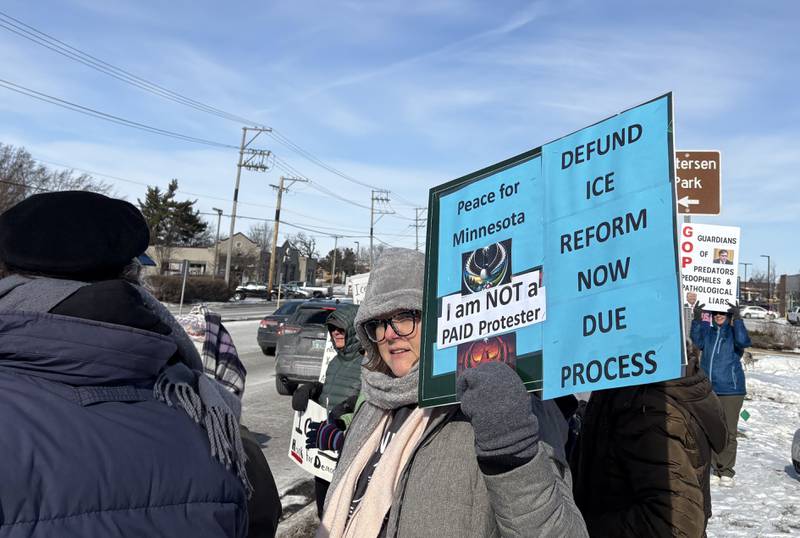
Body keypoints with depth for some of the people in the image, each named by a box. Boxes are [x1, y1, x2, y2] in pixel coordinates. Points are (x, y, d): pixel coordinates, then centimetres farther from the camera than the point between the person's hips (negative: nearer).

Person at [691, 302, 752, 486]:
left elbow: (743, 341, -19)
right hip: (709, 390, 4)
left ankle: (727, 471, 10)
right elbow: (697, 341, -8)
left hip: (731, 390, -4)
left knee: (729, 432, -1)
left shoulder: (734, 331, 1)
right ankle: (717, 470, 19)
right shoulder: (707, 331, 11)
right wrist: (697, 319, -17)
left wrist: (737, 319, -23)